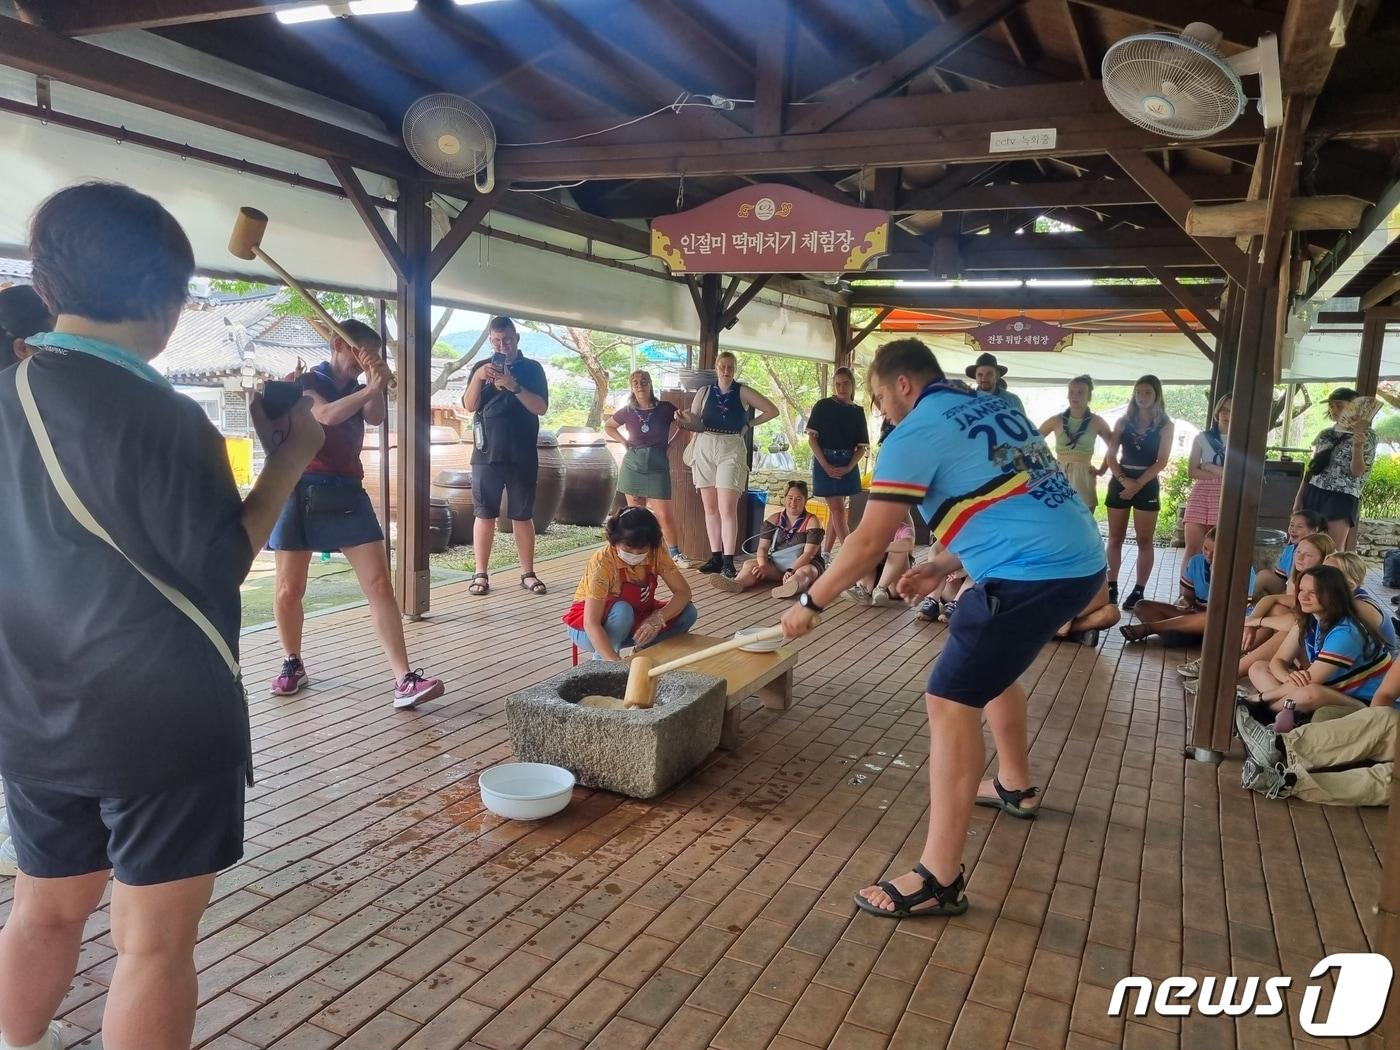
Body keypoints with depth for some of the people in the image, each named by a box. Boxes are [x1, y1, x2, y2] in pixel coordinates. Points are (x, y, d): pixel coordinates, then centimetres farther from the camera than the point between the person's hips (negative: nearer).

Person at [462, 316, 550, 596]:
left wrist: (514, 386, -19)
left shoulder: (532, 369, 6)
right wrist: (478, 378, -17)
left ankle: (527, 573, 11)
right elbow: (469, 406, 0)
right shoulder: (481, 368, 10)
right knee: (485, 514, 1)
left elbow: (541, 408, -5)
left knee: (523, 516, 4)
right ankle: (481, 574, 7)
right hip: (487, 454, 1)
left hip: (522, 456, -1)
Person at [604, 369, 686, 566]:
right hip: (633, 464, 2)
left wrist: (670, 442, 5)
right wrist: (624, 441, 7)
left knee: (664, 515, -7)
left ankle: (675, 555, 2)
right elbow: (608, 426, 21)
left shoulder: (665, 408, -2)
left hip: (658, 465, -2)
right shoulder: (627, 412, 4)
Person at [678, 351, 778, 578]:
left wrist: (749, 424, 4)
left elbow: (772, 410, 8)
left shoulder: (743, 392, 5)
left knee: (727, 508, -12)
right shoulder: (704, 392, 10)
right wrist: (686, 419, -15)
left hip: (731, 449, -3)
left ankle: (728, 562, -14)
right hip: (704, 448, 3)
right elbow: (693, 422, 7)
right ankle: (715, 557, 11)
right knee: (710, 508, 5)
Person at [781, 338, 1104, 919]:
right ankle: (1014, 786, 49)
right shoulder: (995, 408, 18)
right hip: (1080, 559, 10)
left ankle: (939, 879, -6)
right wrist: (941, 567, 25)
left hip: (1033, 574, -10)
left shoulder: (916, 433, -7)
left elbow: (869, 543, -9)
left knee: (950, 701, -8)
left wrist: (810, 602, 3)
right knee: (992, 665, 30)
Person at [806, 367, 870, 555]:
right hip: (825, 461, -4)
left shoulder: (858, 411, 7)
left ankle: (824, 554, 12)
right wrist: (825, 465, -13)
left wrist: (848, 467, -10)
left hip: (847, 465, 4)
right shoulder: (823, 406, 0)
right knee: (838, 509, -7)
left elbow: (862, 446, 6)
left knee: (835, 509, 6)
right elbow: (812, 437, -4)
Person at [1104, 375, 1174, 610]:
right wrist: (1123, 480, -14)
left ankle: (1138, 591, 4)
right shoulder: (1124, 421, 8)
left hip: (1147, 485, -2)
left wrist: (1138, 484, -15)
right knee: (1115, 538, 4)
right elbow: (1111, 456, 2)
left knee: (1144, 541, 1)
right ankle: (1111, 587, 10)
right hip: (1120, 482, 2)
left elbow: (1161, 461, -6)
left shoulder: (1165, 425, 2)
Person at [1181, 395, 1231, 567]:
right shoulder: (1202, 438, 8)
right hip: (1200, 495, 1)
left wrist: (1210, 467, -4)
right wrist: (1223, 473, -5)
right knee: (1192, 547, -5)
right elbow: (1192, 471, 1)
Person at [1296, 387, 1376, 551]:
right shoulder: (1326, 434, 15)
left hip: (1342, 497, -5)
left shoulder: (1367, 435, 0)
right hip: (1314, 493, 5)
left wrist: (1358, 446, -26)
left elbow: (1357, 471, -8)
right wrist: (1299, 497, 11)